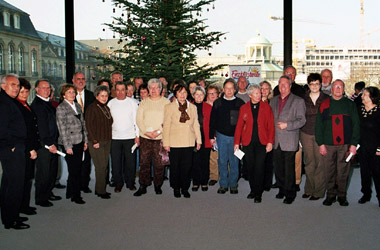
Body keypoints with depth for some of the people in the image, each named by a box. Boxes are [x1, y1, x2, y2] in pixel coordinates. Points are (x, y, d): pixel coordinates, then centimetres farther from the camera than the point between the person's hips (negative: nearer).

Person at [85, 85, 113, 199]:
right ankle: (101, 191, 3)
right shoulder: (92, 108, -8)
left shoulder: (106, 108, 14)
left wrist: (109, 138, 12)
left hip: (107, 141, 7)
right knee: (101, 166, -6)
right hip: (97, 142, -7)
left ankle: (100, 189, 19)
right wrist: (94, 141, -15)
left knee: (104, 166, 9)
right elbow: (88, 125, -12)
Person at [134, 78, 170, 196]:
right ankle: (143, 186, 9)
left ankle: (158, 185, 13)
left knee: (159, 163, 1)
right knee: (144, 162, 1)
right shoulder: (143, 102, 12)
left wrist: (158, 131, -13)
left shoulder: (166, 102, 5)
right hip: (145, 137, 2)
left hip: (160, 137, -2)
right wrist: (146, 132, -8)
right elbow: (139, 119, 5)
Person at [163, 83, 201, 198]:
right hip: (174, 142, -2)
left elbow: (196, 124, 14)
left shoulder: (192, 107, 12)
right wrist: (166, 143, -4)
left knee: (187, 166, 3)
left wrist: (199, 140, 9)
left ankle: (185, 188, 17)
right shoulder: (169, 107, 3)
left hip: (189, 142, 2)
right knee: (175, 166, 4)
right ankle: (176, 188, 20)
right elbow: (166, 126, 1)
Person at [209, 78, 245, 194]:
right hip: (221, 136, 1)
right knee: (222, 161, 4)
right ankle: (223, 184, 14)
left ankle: (233, 185, 15)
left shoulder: (240, 103, 3)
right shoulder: (217, 103, 6)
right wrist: (211, 136, 4)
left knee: (234, 161, 4)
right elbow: (212, 121, 9)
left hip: (235, 137, -1)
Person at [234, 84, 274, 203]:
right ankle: (253, 190, 23)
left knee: (259, 167, -4)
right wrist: (236, 142, 2)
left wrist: (270, 142, -5)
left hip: (261, 142, -1)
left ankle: (258, 193, 7)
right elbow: (239, 126, 7)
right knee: (250, 167, 7)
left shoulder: (266, 107, 4)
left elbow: (271, 126, 3)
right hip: (248, 142, 2)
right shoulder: (243, 108, 7)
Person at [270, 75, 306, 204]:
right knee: (278, 168, 10)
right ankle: (282, 189, 26)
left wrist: (287, 125, -18)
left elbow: (302, 120, -5)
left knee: (289, 169, -1)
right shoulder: (273, 100, 15)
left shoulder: (298, 101, -1)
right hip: (276, 140, 5)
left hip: (289, 141, -5)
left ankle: (290, 194, 10)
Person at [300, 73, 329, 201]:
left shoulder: (326, 99, 3)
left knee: (320, 162, -2)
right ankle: (309, 189, 18)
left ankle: (318, 191, 8)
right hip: (306, 134, 2)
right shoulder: (303, 99, 8)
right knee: (309, 162, 6)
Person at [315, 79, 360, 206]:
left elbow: (356, 125, 6)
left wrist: (354, 144, -2)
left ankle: (342, 196, 17)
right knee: (329, 172, 4)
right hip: (328, 145, 0)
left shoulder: (350, 104, 7)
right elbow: (318, 125, 6)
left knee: (343, 172, 3)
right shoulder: (324, 105, 6)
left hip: (345, 145, 0)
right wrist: (320, 144, -1)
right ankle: (331, 195, 17)